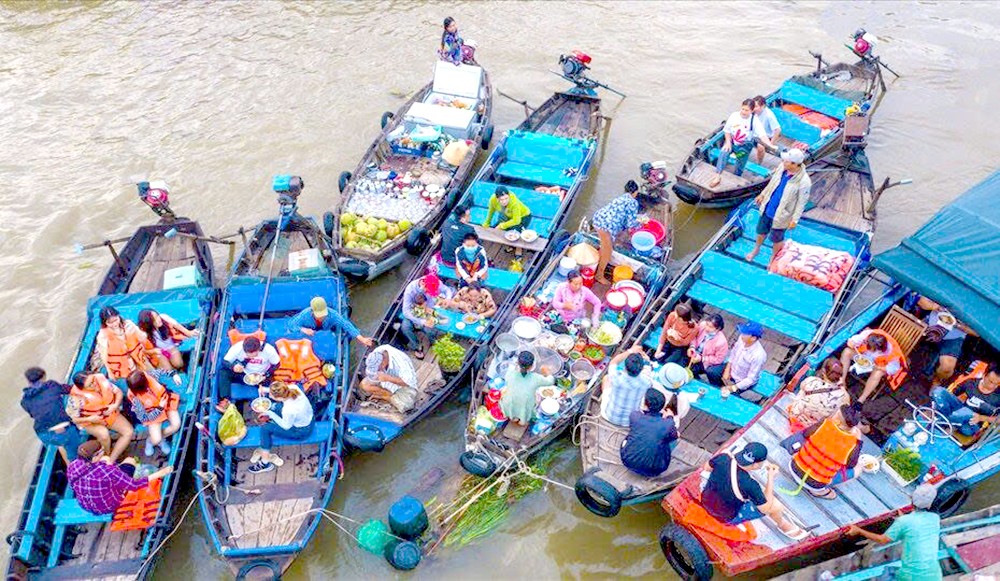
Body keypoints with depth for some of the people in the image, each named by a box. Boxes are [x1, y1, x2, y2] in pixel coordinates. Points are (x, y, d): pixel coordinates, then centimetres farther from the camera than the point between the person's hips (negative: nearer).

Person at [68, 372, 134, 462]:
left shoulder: (100, 379, -18)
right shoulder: (76, 398, -26)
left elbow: (118, 392, -4)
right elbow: (72, 418, -14)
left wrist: (115, 405, -22)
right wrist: (90, 419, -29)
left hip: (110, 414, 4)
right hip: (89, 421, -4)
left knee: (129, 432, -14)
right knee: (104, 434, -35)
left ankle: (111, 461, -11)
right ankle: (108, 454, -1)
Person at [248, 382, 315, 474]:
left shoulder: (288, 410, -38)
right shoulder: (293, 387, -23)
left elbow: (286, 426, -16)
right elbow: (282, 391, 3)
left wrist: (270, 414, -9)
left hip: (301, 431, -7)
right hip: (308, 417, 7)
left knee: (265, 428, -2)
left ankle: (265, 463, 12)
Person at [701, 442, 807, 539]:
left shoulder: (723, 458, -24)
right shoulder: (749, 485, -35)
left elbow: (707, 467, 0)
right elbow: (766, 508, -15)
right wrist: (771, 477, -15)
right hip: (727, 517, -5)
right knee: (775, 506, 0)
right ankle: (782, 524, 35)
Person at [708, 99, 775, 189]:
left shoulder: (754, 121, -14)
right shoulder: (734, 116, -9)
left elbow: (762, 135, -21)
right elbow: (727, 130, 1)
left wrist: (771, 145, -35)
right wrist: (728, 142, -14)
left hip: (744, 147, 0)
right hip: (731, 142, 0)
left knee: (738, 169, 2)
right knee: (723, 152, -31)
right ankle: (717, 177, -34)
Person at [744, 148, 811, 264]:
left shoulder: (804, 182, -31)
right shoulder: (782, 167, -15)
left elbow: (801, 203, -20)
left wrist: (795, 219, -16)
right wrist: (763, 194, 14)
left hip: (781, 215, -5)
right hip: (767, 208, 5)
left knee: (777, 239, 19)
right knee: (761, 231, 27)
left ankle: (773, 259, 46)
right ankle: (756, 250, 55)